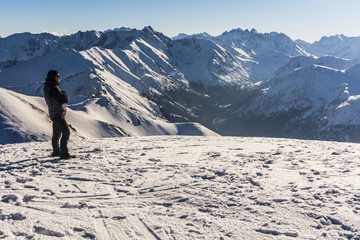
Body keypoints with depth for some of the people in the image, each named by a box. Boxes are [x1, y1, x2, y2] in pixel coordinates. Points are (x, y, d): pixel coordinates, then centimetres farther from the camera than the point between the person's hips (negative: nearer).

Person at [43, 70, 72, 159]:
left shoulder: (47, 86, 10)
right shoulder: (53, 88, -22)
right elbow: (64, 99, -23)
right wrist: (65, 94, -5)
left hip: (55, 114, 11)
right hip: (57, 114, -11)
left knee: (57, 133, 19)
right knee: (66, 132, -14)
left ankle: (56, 152, 32)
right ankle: (64, 153, -14)